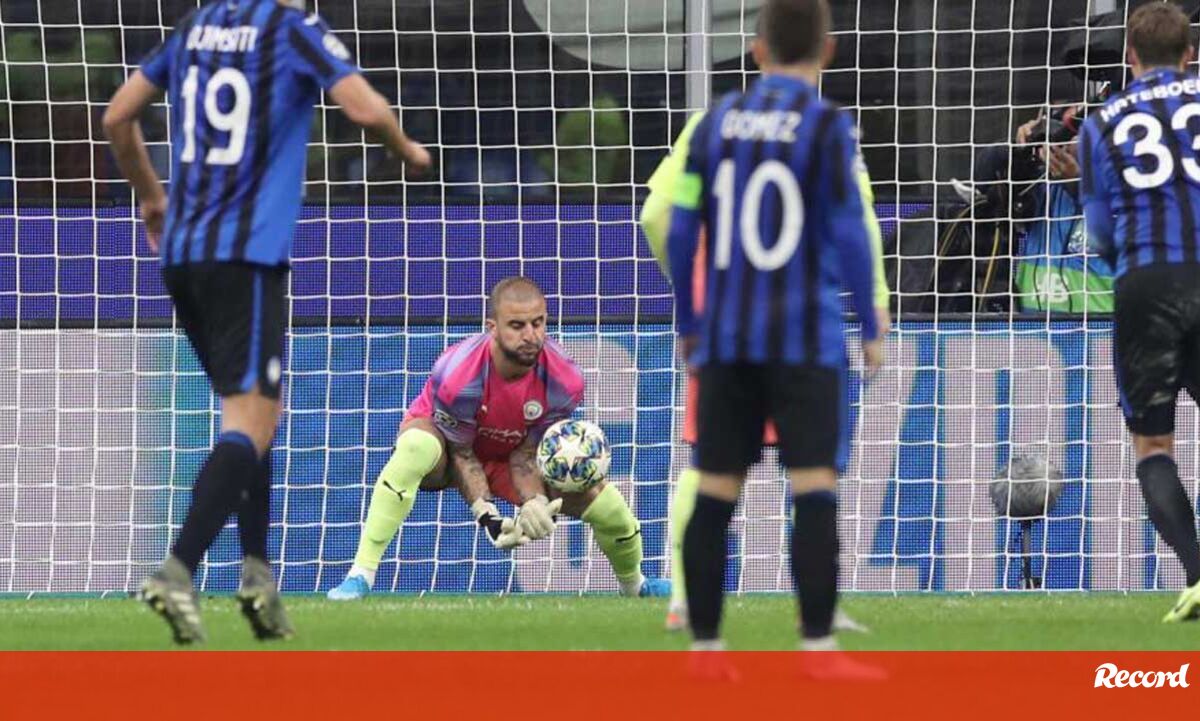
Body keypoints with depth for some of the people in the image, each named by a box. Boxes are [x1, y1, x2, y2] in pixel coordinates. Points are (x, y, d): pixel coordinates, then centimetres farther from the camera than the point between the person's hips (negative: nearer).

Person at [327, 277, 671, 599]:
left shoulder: (564, 381, -26)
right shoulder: (456, 375, -37)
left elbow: (526, 453, -15)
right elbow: (461, 453, -24)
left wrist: (535, 502, -33)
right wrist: (487, 515, -35)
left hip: (510, 456, 4)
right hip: (447, 443, -4)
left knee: (604, 501, -9)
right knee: (416, 447, -41)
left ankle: (635, 585, 28)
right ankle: (361, 575, -40)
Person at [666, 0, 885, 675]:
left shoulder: (718, 122, 7)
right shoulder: (828, 125, -5)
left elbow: (681, 228, 7)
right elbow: (850, 232, -9)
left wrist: (687, 323, 18)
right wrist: (872, 330, 0)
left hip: (726, 339, 4)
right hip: (807, 335, -4)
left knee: (716, 492, 8)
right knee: (816, 486, -6)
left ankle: (704, 642, 10)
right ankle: (819, 646, -12)